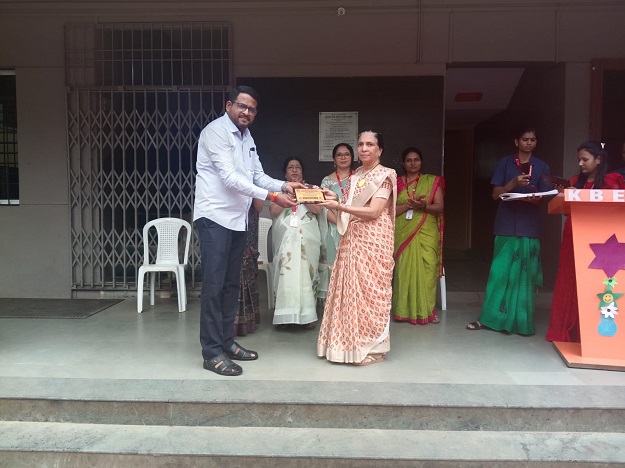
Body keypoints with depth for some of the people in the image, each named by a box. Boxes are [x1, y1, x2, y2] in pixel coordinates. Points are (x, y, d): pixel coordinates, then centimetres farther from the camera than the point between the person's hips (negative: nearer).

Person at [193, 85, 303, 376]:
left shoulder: (247, 137, 15)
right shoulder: (216, 131, -10)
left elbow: (257, 176, 12)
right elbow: (230, 177, -20)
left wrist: (283, 186, -6)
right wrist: (271, 196, -24)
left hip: (238, 219, 8)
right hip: (214, 217, -8)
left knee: (231, 284, 12)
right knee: (214, 284, -8)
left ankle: (226, 342, 22)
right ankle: (212, 353, -1)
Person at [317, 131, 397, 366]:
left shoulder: (385, 175, -6)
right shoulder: (356, 175, 16)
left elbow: (374, 211, -15)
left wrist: (339, 206, -20)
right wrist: (335, 198, 0)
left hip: (373, 240, -7)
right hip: (352, 238, 7)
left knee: (369, 289, -3)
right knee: (349, 289, 7)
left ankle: (373, 347, 8)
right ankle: (351, 342, 17)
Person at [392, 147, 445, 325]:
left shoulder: (432, 181, 8)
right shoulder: (396, 183, 9)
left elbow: (440, 207, 1)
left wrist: (423, 206, -17)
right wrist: (408, 204, -13)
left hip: (426, 233, 0)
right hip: (403, 233, 1)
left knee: (426, 270, -8)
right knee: (404, 270, -4)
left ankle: (426, 310, 2)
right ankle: (404, 310, 5)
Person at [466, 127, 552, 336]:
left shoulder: (542, 167, 10)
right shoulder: (505, 163, 7)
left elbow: (543, 199, 7)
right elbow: (496, 194, 2)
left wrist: (532, 198, -16)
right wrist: (513, 183, -17)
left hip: (530, 226, 1)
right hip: (506, 225, -1)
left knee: (524, 274, 1)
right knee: (500, 272, -1)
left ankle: (521, 320, 9)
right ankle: (489, 317, 6)